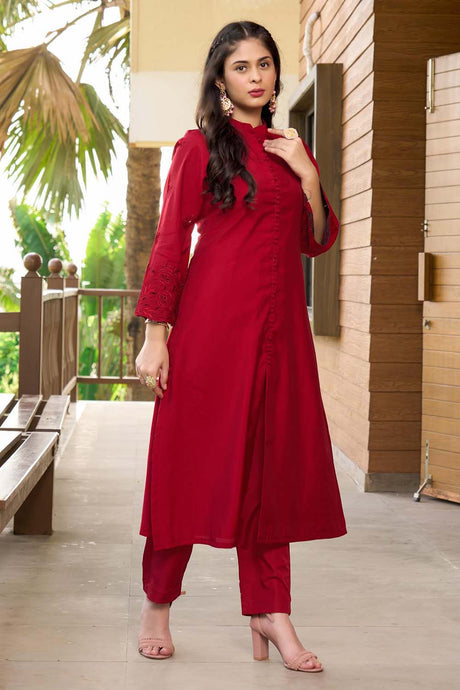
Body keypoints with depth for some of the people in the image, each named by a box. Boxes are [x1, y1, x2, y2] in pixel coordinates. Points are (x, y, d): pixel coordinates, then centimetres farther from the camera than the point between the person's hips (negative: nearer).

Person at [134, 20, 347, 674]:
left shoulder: (293, 148, 15)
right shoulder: (199, 147, -1)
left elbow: (317, 241, 14)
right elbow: (170, 244, -5)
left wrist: (307, 175, -2)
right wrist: (155, 337, -10)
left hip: (279, 324, 5)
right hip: (214, 318, -5)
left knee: (273, 460, 4)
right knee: (195, 456, 1)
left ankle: (269, 611, 9)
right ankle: (158, 602, 16)